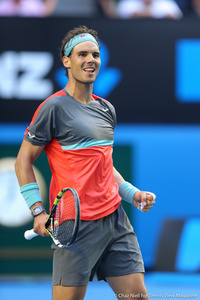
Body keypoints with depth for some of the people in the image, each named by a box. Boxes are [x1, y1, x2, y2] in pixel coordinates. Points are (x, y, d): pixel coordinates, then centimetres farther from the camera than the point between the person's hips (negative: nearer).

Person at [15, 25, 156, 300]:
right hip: (76, 225, -7)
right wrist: (38, 211, -11)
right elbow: (23, 160, -3)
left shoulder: (107, 109, 17)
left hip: (116, 219, 7)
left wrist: (132, 194, 13)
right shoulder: (55, 107, -5)